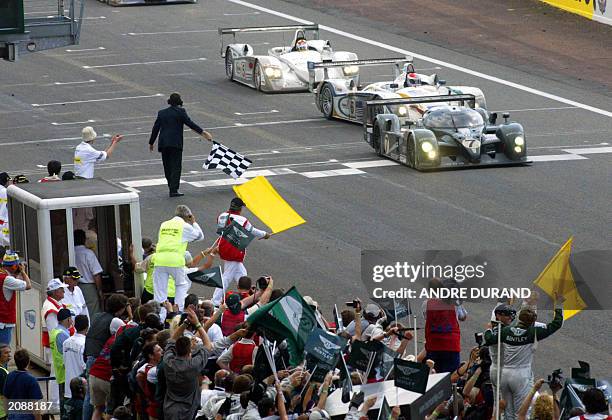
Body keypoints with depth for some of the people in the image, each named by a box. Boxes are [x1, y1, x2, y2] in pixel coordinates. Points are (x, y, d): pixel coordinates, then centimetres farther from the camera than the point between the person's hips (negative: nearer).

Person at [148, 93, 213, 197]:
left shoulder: (161, 113, 11)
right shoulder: (180, 111, -3)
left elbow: (155, 128, 12)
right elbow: (189, 123, -6)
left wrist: (151, 143, 19)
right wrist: (202, 132, -1)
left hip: (163, 143, 4)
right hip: (176, 143, -4)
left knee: (167, 167, 13)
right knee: (176, 166, -3)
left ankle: (172, 188, 18)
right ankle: (174, 190, -10)